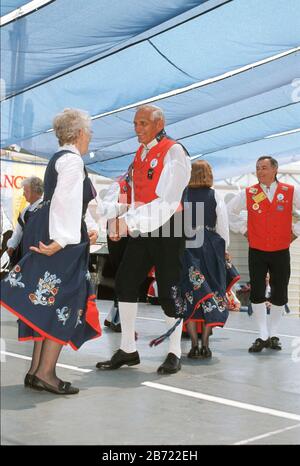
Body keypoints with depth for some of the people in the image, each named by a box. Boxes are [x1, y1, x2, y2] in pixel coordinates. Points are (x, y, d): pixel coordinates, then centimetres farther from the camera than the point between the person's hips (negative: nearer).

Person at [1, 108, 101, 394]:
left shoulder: (58, 159, 23)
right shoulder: (72, 159, -8)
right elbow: (66, 202, -20)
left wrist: (84, 232, 24)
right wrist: (62, 239, -27)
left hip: (43, 232, 10)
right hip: (59, 236, -10)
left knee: (48, 302, 10)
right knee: (64, 301, -8)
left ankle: (36, 370, 13)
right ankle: (46, 372, -8)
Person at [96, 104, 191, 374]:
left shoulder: (174, 151, -10)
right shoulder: (140, 153, 14)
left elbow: (166, 202, -19)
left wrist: (129, 221, -24)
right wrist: (126, 222, 2)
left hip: (167, 228, -7)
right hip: (142, 229, 7)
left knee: (168, 288, -1)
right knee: (125, 281, 2)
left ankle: (174, 354, 14)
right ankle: (127, 350, 12)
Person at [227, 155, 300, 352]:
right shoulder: (248, 193, 1)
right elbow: (229, 212, 12)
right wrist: (243, 229, 6)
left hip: (281, 252, 0)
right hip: (257, 252, 0)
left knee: (279, 295, 4)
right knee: (257, 294, -3)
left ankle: (273, 335, 18)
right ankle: (263, 336, 7)